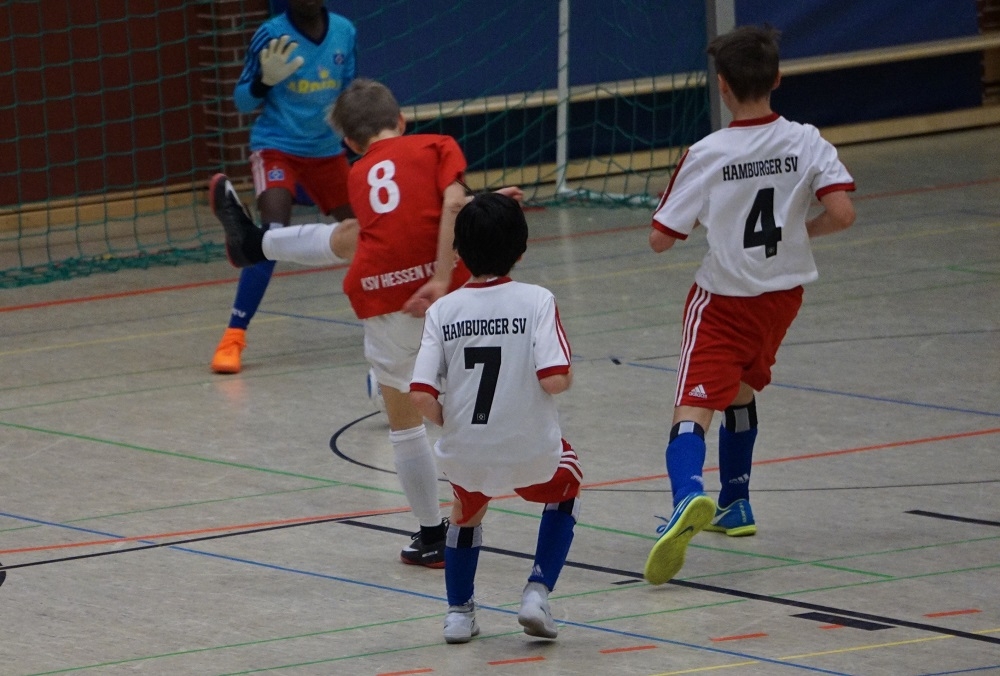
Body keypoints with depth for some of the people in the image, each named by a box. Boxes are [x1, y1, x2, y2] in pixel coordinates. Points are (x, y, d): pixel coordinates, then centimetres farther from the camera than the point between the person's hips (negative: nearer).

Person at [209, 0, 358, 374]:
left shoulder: (344, 32, -2)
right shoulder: (271, 35, -14)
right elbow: (242, 101, -10)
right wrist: (265, 80, -29)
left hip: (327, 151, 5)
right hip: (277, 147, -5)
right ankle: (233, 337, -19)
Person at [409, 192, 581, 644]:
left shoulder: (443, 311, -4)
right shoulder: (536, 302, -10)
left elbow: (422, 396, -11)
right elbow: (555, 380, -19)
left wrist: (452, 425, 9)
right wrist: (567, 377, 5)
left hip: (465, 454, 2)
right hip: (530, 450, -2)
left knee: (467, 511, 35)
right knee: (565, 487, 31)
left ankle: (459, 611, 33)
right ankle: (537, 592, 16)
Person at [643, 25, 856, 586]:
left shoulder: (706, 156, -15)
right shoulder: (806, 143, -9)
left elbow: (661, 239, -12)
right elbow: (842, 214, -20)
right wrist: (801, 230, 1)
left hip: (723, 301, -4)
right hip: (783, 293, 4)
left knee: (694, 409, -13)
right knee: (740, 389, 29)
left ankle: (689, 494, -42)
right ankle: (735, 505, 37)